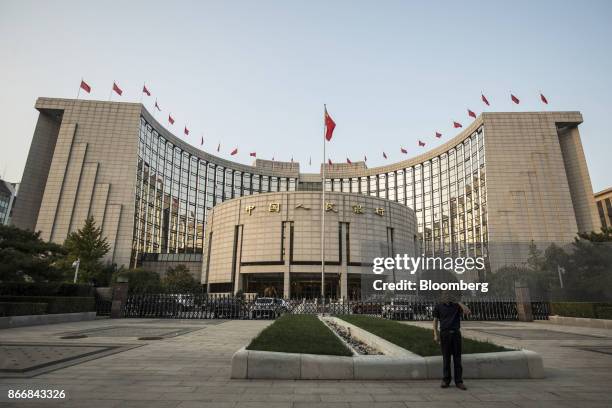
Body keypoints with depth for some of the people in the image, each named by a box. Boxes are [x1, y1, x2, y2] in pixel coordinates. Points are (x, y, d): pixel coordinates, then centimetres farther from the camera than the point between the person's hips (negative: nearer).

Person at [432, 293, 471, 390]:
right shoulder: (438, 307, 2)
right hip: (445, 333, -1)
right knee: (446, 358, 5)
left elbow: (468, 312, -4)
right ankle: (446, 380, 15)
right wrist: (435, 335, -4)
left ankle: (459, 381, 11)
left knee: (457, 358, 4)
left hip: (456, 333, 1)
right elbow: (435, 321, 3)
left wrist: (459, 303, -9)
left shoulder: (456, 305, 7)